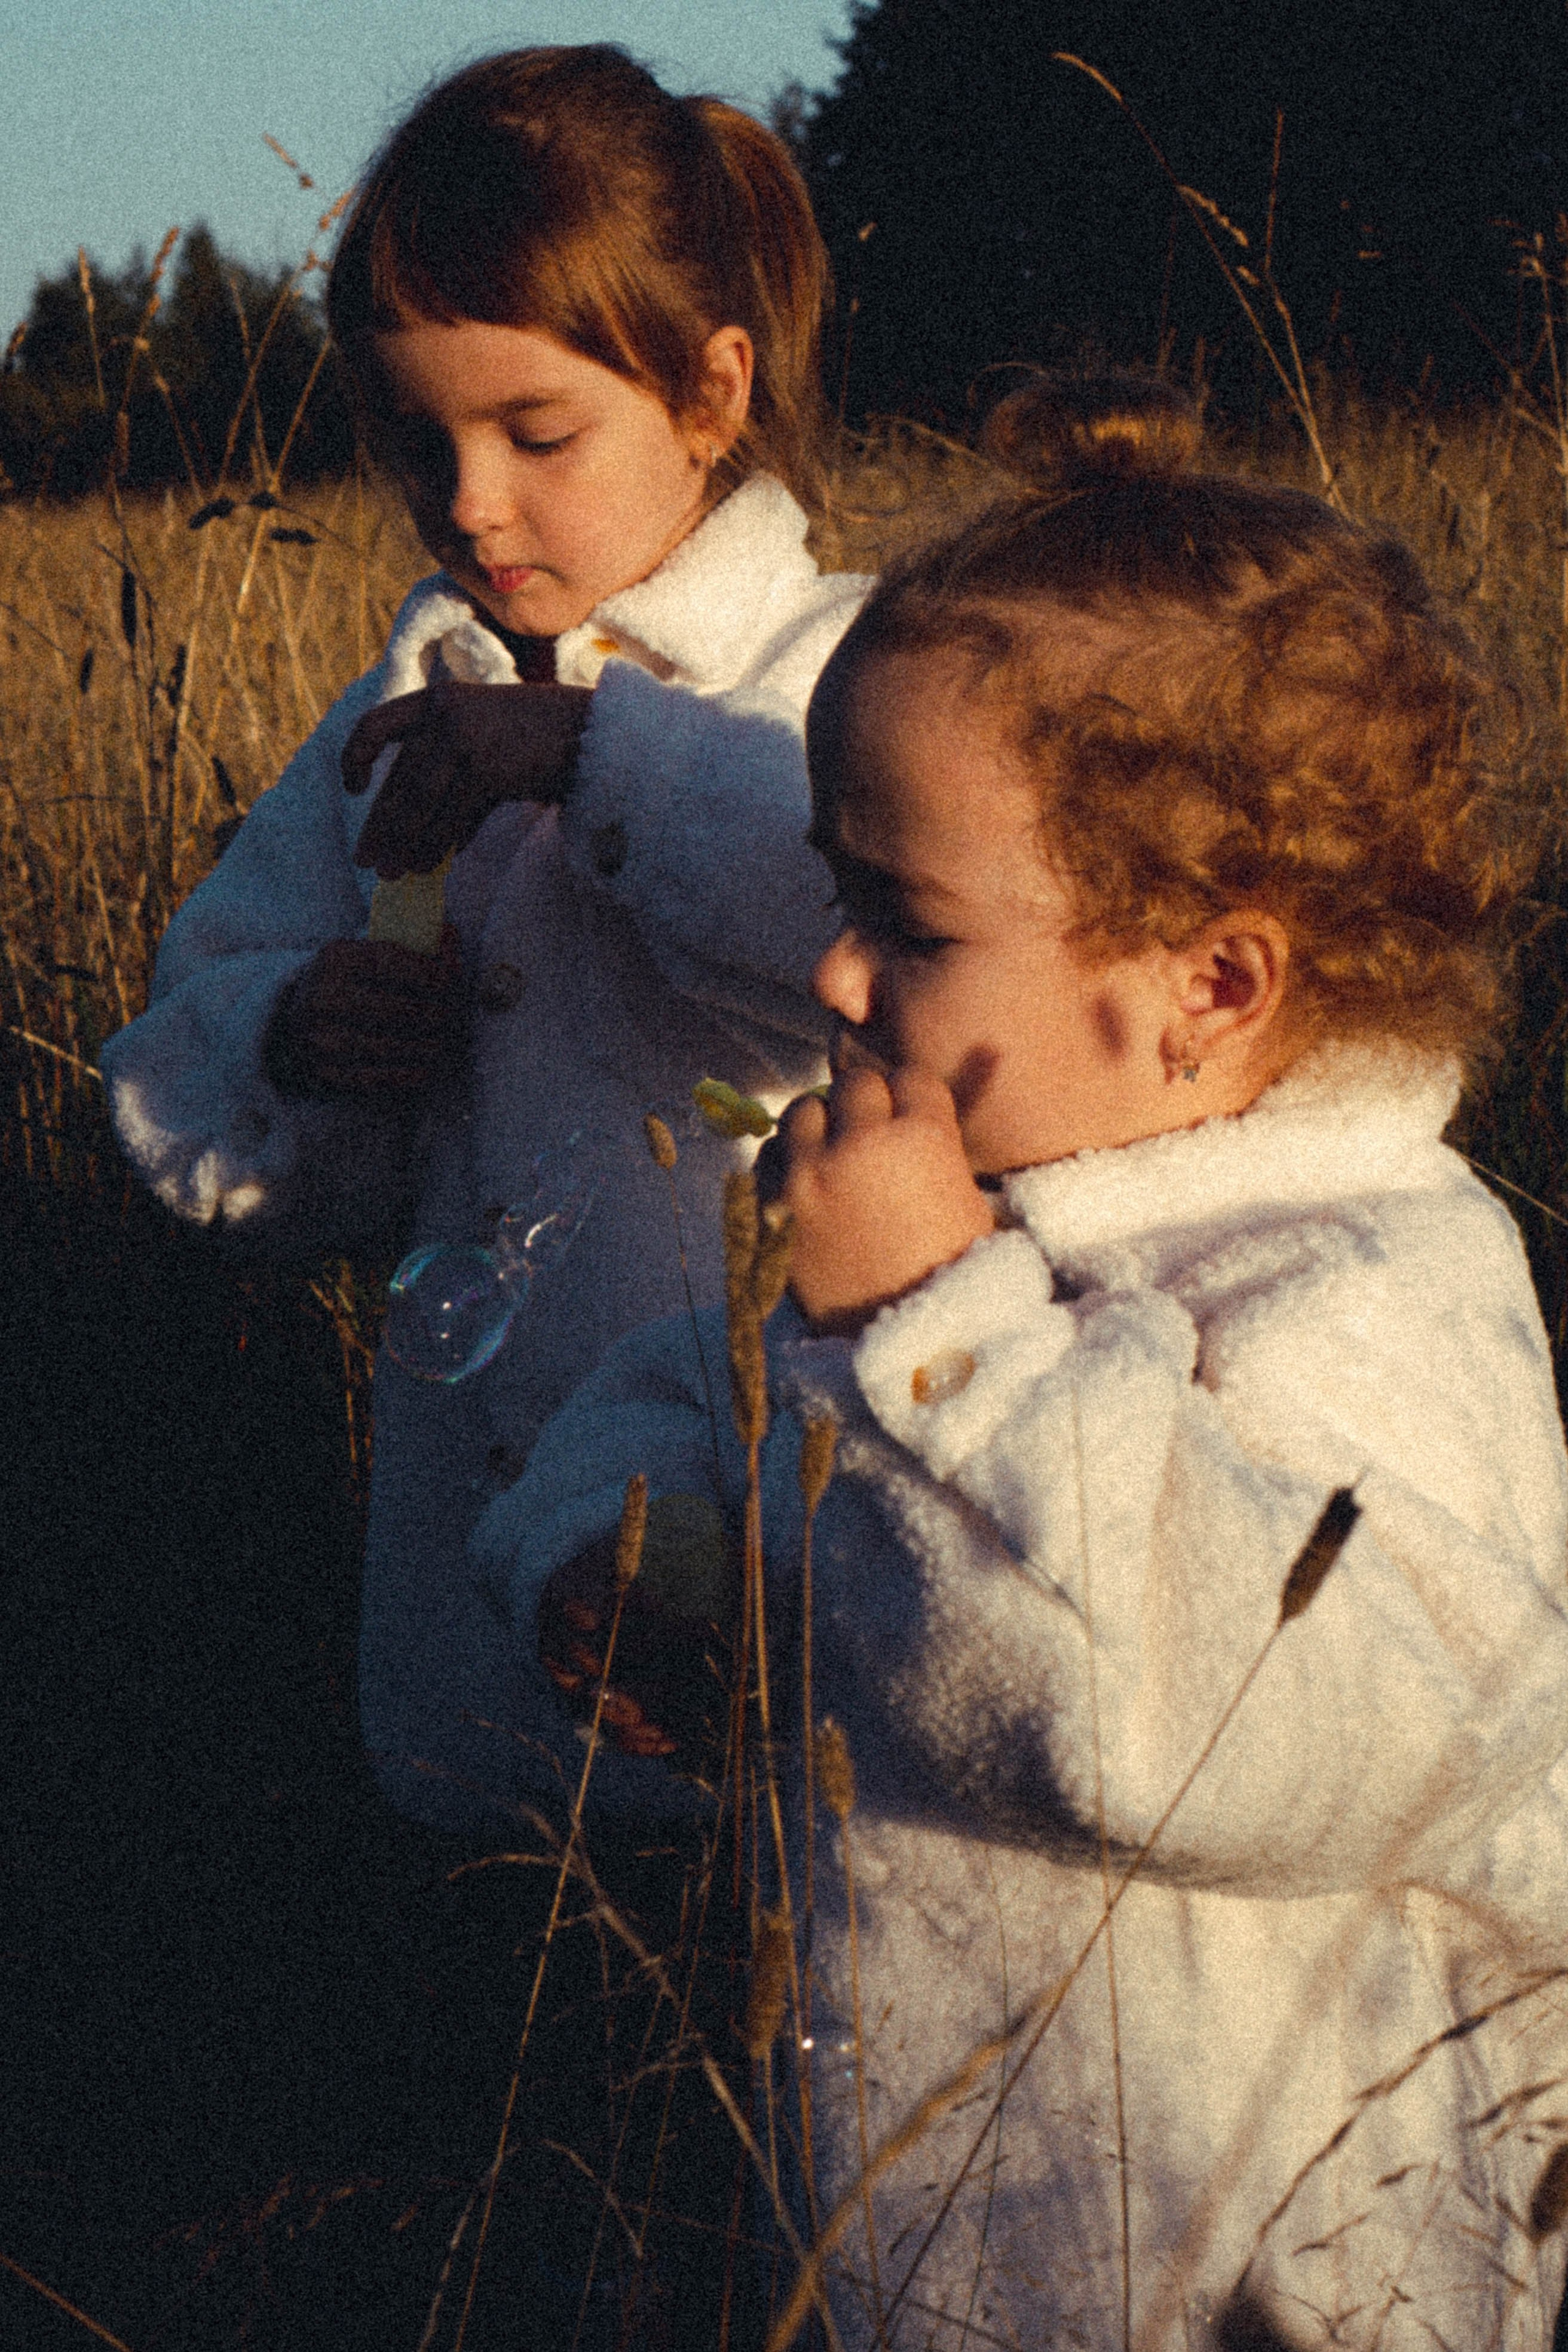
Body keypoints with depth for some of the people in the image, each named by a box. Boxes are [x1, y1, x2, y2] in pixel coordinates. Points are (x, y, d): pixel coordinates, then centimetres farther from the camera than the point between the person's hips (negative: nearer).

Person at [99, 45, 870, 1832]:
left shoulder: (855, 677, -6)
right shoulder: (409, 711, 10)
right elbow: (176, 1066, 16)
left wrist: (602, 745, -24)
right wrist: (283, 1040, -7)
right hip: (485, 1471, 5)